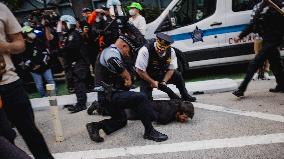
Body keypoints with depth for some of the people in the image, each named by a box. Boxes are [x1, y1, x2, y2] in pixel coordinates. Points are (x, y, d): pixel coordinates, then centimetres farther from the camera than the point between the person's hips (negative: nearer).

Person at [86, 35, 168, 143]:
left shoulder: (112, 52, 22)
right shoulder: (112, 51, -12)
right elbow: (114, 62, -37)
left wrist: (127, 80, 6)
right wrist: (127, 77, -22)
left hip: (108, 96, 11)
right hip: (110, 95, -11)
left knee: (121, 121, 25)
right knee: (141, 98, -23)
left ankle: (95, 126, 11)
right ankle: (149, 131, -16)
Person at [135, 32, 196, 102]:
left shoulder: (171, 51, -13)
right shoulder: (145, 50, -27)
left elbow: (171, 69, -6)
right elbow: (140, 70, -24)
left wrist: (164, 81, -20)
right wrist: (152, 82, -22)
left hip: (162, 75, 4)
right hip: (147, 78, -4)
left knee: (178, 75, -8)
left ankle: (185, 96, 14)